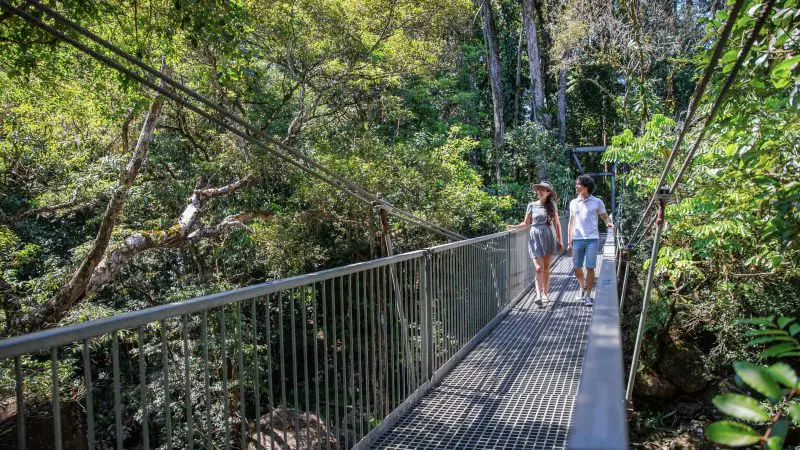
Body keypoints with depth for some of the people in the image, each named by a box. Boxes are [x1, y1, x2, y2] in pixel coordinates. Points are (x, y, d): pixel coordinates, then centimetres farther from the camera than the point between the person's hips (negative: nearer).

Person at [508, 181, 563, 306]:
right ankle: (539, 296, -19)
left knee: (546, 269, 7)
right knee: (539, 268, -11)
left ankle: (545, 294, 18)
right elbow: (526, 222, 7)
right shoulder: (532, 205, 3)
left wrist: (560, 240, 8)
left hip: (548, 238, 1)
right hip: (535, 238, -1)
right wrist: (515, 226, -10)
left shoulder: (552, 206, 6)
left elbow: (557, 224, 10)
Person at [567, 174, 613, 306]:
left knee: (590, 268, -6)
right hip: (577, 240, 3)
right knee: (577, 268, 6)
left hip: (592, 239, -3)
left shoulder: (597, 202, 2)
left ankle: (588, 295, 5)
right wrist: (569, 243, 12)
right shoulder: (573, 203, 11)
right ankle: (583, 287, 34)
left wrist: (609, 223, -17)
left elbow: (606, 217, 8)